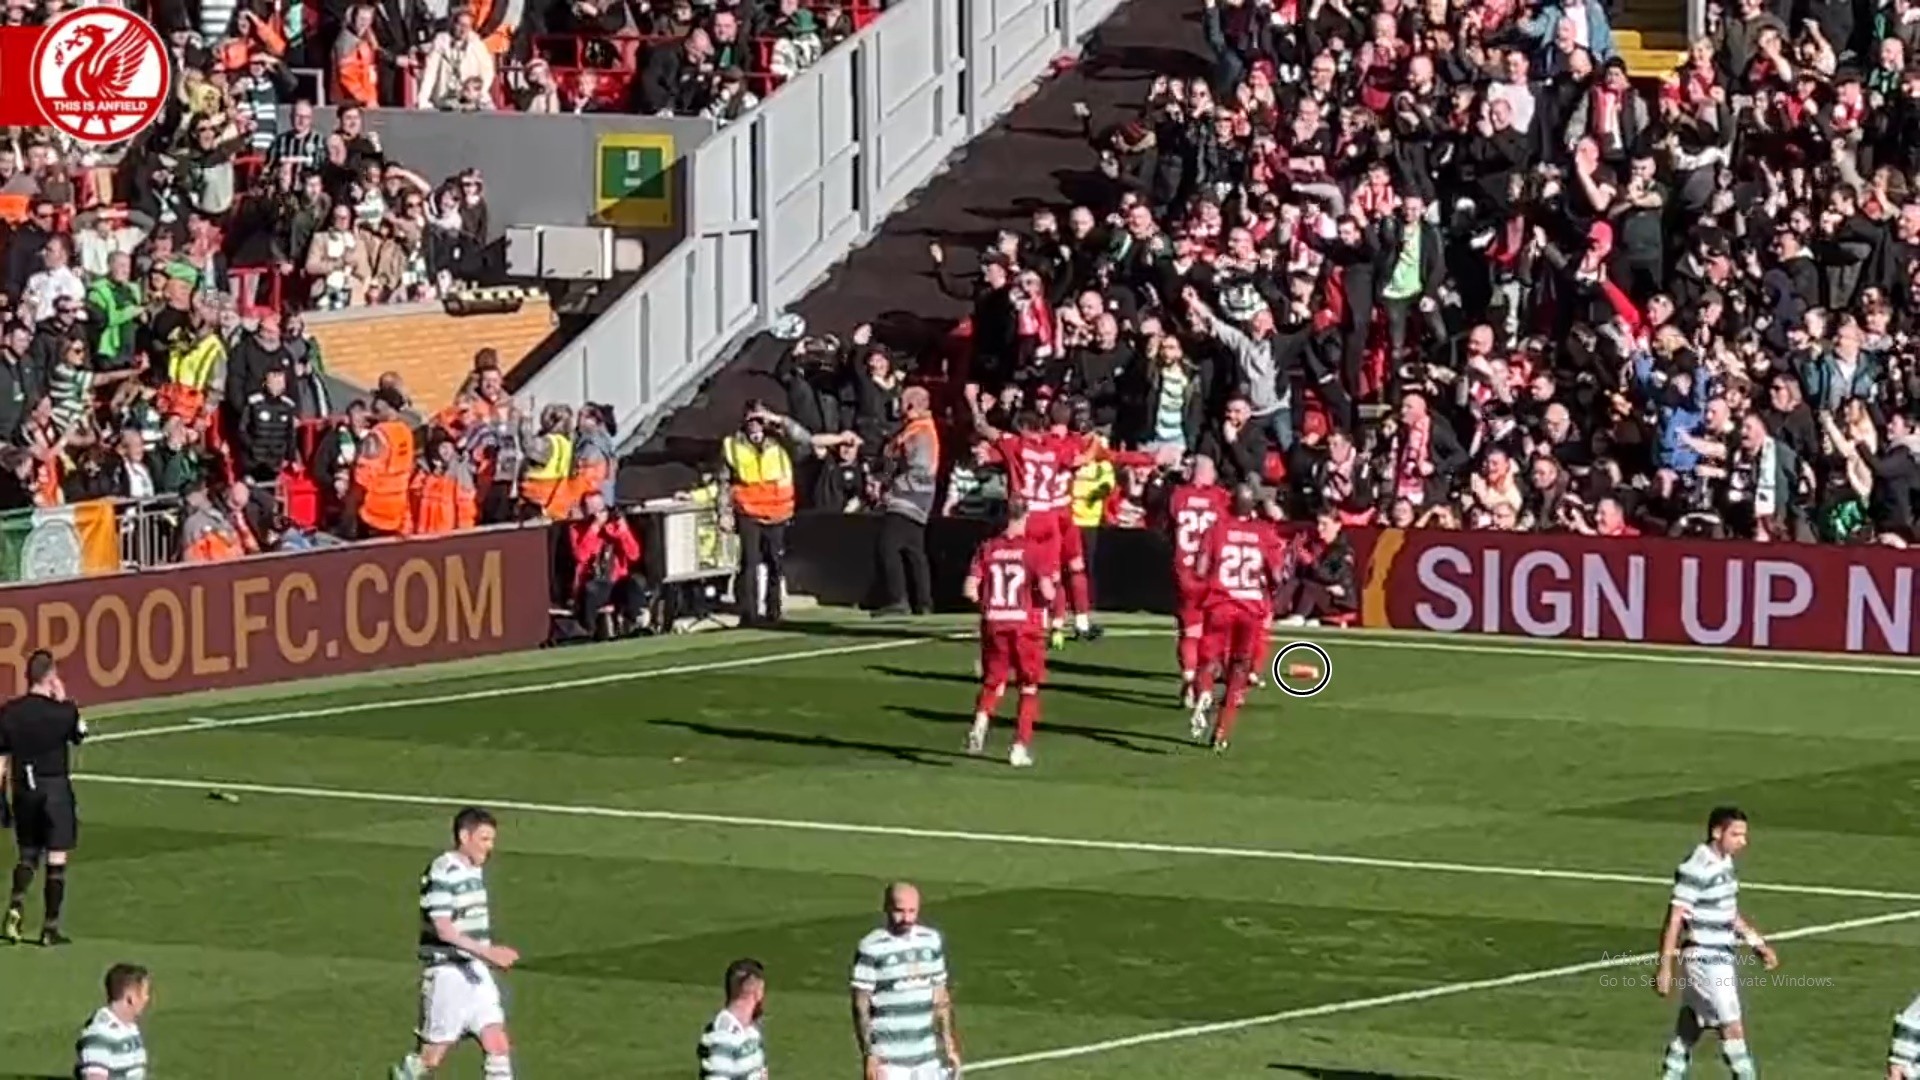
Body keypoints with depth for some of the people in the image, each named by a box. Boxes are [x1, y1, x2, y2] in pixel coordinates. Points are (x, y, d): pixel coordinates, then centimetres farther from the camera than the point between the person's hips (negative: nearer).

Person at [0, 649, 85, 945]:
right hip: (56, 787, -3)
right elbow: (79, 734, 9)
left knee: (28, 854, 17)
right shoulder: (63, 711, -12)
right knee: (56, 859, 4)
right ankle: (50, 928, 5)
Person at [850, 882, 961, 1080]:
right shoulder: (871, 949, -10)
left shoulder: (932, 941, 7)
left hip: (927, 1057, 6)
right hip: (889, 1060, -6)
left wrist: (949, 1046, 12)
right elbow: (861, 1006, -9)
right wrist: (869, 1056, -15)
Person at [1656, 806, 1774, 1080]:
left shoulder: (1723, 864, 9)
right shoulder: (1696, 870, -20)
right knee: (1732, 1028, -7)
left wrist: (1758, 943, 18)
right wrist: (1665, 968, -19)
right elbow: (1675, 919, -19)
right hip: (1705, 959, -9)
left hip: (1722, 959, 9)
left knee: (1689, 1029, 15)